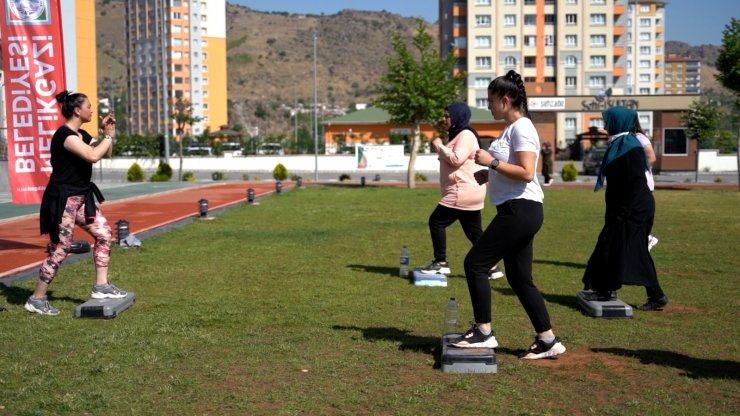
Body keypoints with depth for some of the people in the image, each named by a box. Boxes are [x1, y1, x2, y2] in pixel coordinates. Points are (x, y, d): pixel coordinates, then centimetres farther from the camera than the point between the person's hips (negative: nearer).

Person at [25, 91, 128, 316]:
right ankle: (36, 299, 6)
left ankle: (101, 286, 9)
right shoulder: (64, 135, -19)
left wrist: (107, 134, 3)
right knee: (60, 249, -5)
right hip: (62, 200, -10)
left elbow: (106, 154, 19)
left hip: (80, 197, 10)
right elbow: (93, 155, -30)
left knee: (103, 232, 4)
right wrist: (109, 136, -15)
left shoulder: (82, 135, 10)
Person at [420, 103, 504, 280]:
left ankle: (441, 263, -1)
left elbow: (456, 159, -21)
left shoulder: (466, 135, -12)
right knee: (474, 231, 10)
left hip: (464, 192, -11)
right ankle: (491, 267, 10)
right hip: (466, 192, 11)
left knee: (436, 221, -6)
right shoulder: (458, 135, 22)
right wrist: (440, 146, 11)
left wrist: (439, 145, -11)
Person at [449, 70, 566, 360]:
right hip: (516, 211, 10)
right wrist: (489, 175, 12)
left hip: (520, 211, -10)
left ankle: (483, 333, 3)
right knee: (519, 278, 11)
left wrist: (492, 162, -19)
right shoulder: (512, 128, 17)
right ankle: (547, 340, 16)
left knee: (475, 263, -6)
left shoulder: (521, 128, -13)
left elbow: (526, 173, -23)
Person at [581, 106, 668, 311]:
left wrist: (624, 210, -23)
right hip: (624, 208, 10)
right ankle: (606, 290, 19)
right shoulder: (619, 143, 14)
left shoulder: (630, 146, -17)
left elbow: (637, 181, -22)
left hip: (634, 210, -10)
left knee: (634, 251, -7)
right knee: (610, 246, 12)